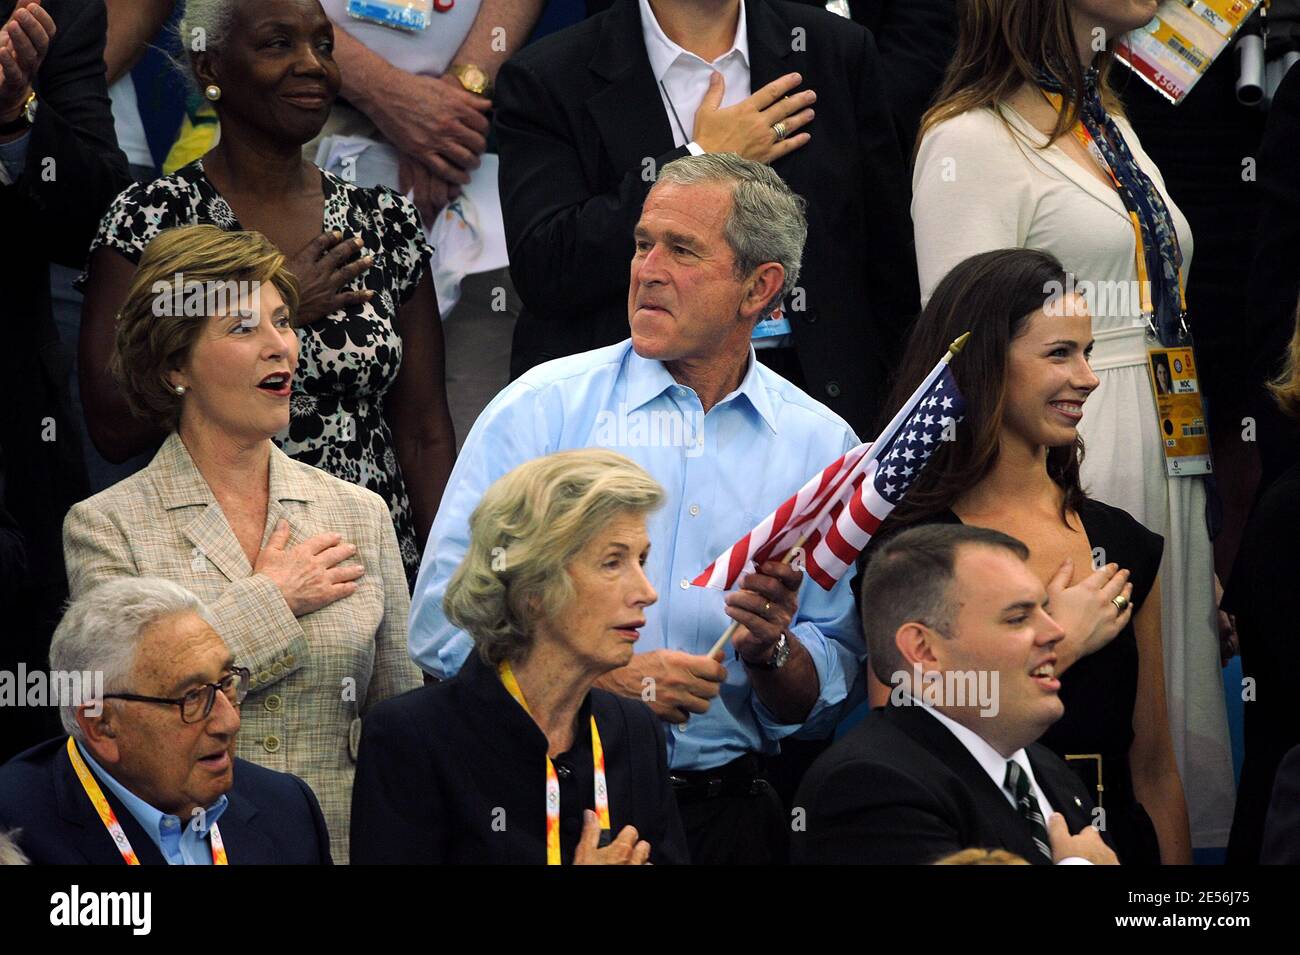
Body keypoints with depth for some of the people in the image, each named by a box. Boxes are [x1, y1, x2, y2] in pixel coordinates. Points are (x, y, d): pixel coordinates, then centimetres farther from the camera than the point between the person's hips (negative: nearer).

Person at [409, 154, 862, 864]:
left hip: (726, 816, 2)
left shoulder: (822, 447, 10)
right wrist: (610, 680, -10)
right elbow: (442, 625, -4)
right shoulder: (543, 407, 4)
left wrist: (771, 650, -8)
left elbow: (819, 707, 12)